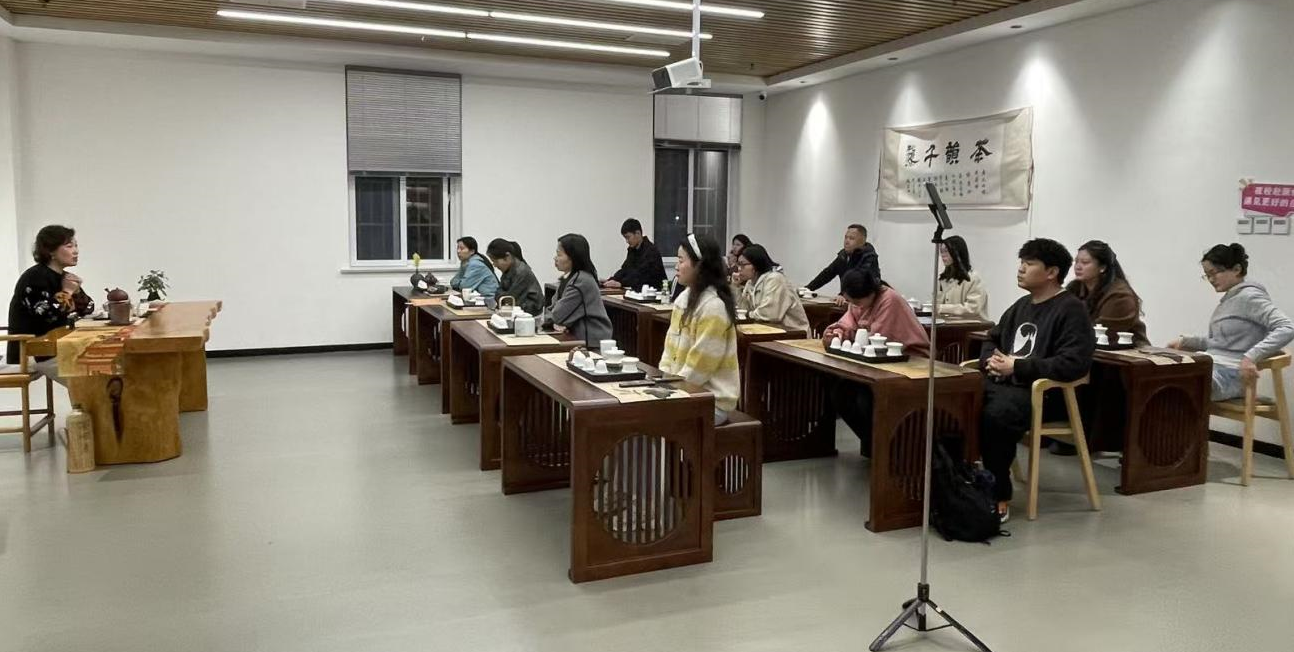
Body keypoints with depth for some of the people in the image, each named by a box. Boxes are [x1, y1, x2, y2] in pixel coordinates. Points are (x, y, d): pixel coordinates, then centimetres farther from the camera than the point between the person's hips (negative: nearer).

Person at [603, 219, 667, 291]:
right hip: (640, 290, 7)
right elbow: (625, 269, 5)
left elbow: (640, 274, -25)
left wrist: (621, 283, -32)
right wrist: (611, 281, -10)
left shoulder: (651, 250, -15)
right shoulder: (632, 249, 9)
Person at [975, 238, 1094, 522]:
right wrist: (990, 359, 3)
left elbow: (1073, 363, -19)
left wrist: (1017, 367, -17)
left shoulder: (1071, 309, -6)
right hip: (1002, 382, 8)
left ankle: (999, 497, -21)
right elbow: (993, 339, 29)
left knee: (995, 415, -37)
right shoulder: (1022, 305, 20)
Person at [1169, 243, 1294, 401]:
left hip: (1230, 375, -9)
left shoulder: (1250, 296, -8)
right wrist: (1185, 342, 12)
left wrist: (1251, 357, -29)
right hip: (1211, 367, 9)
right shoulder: (1229, 298, 18)